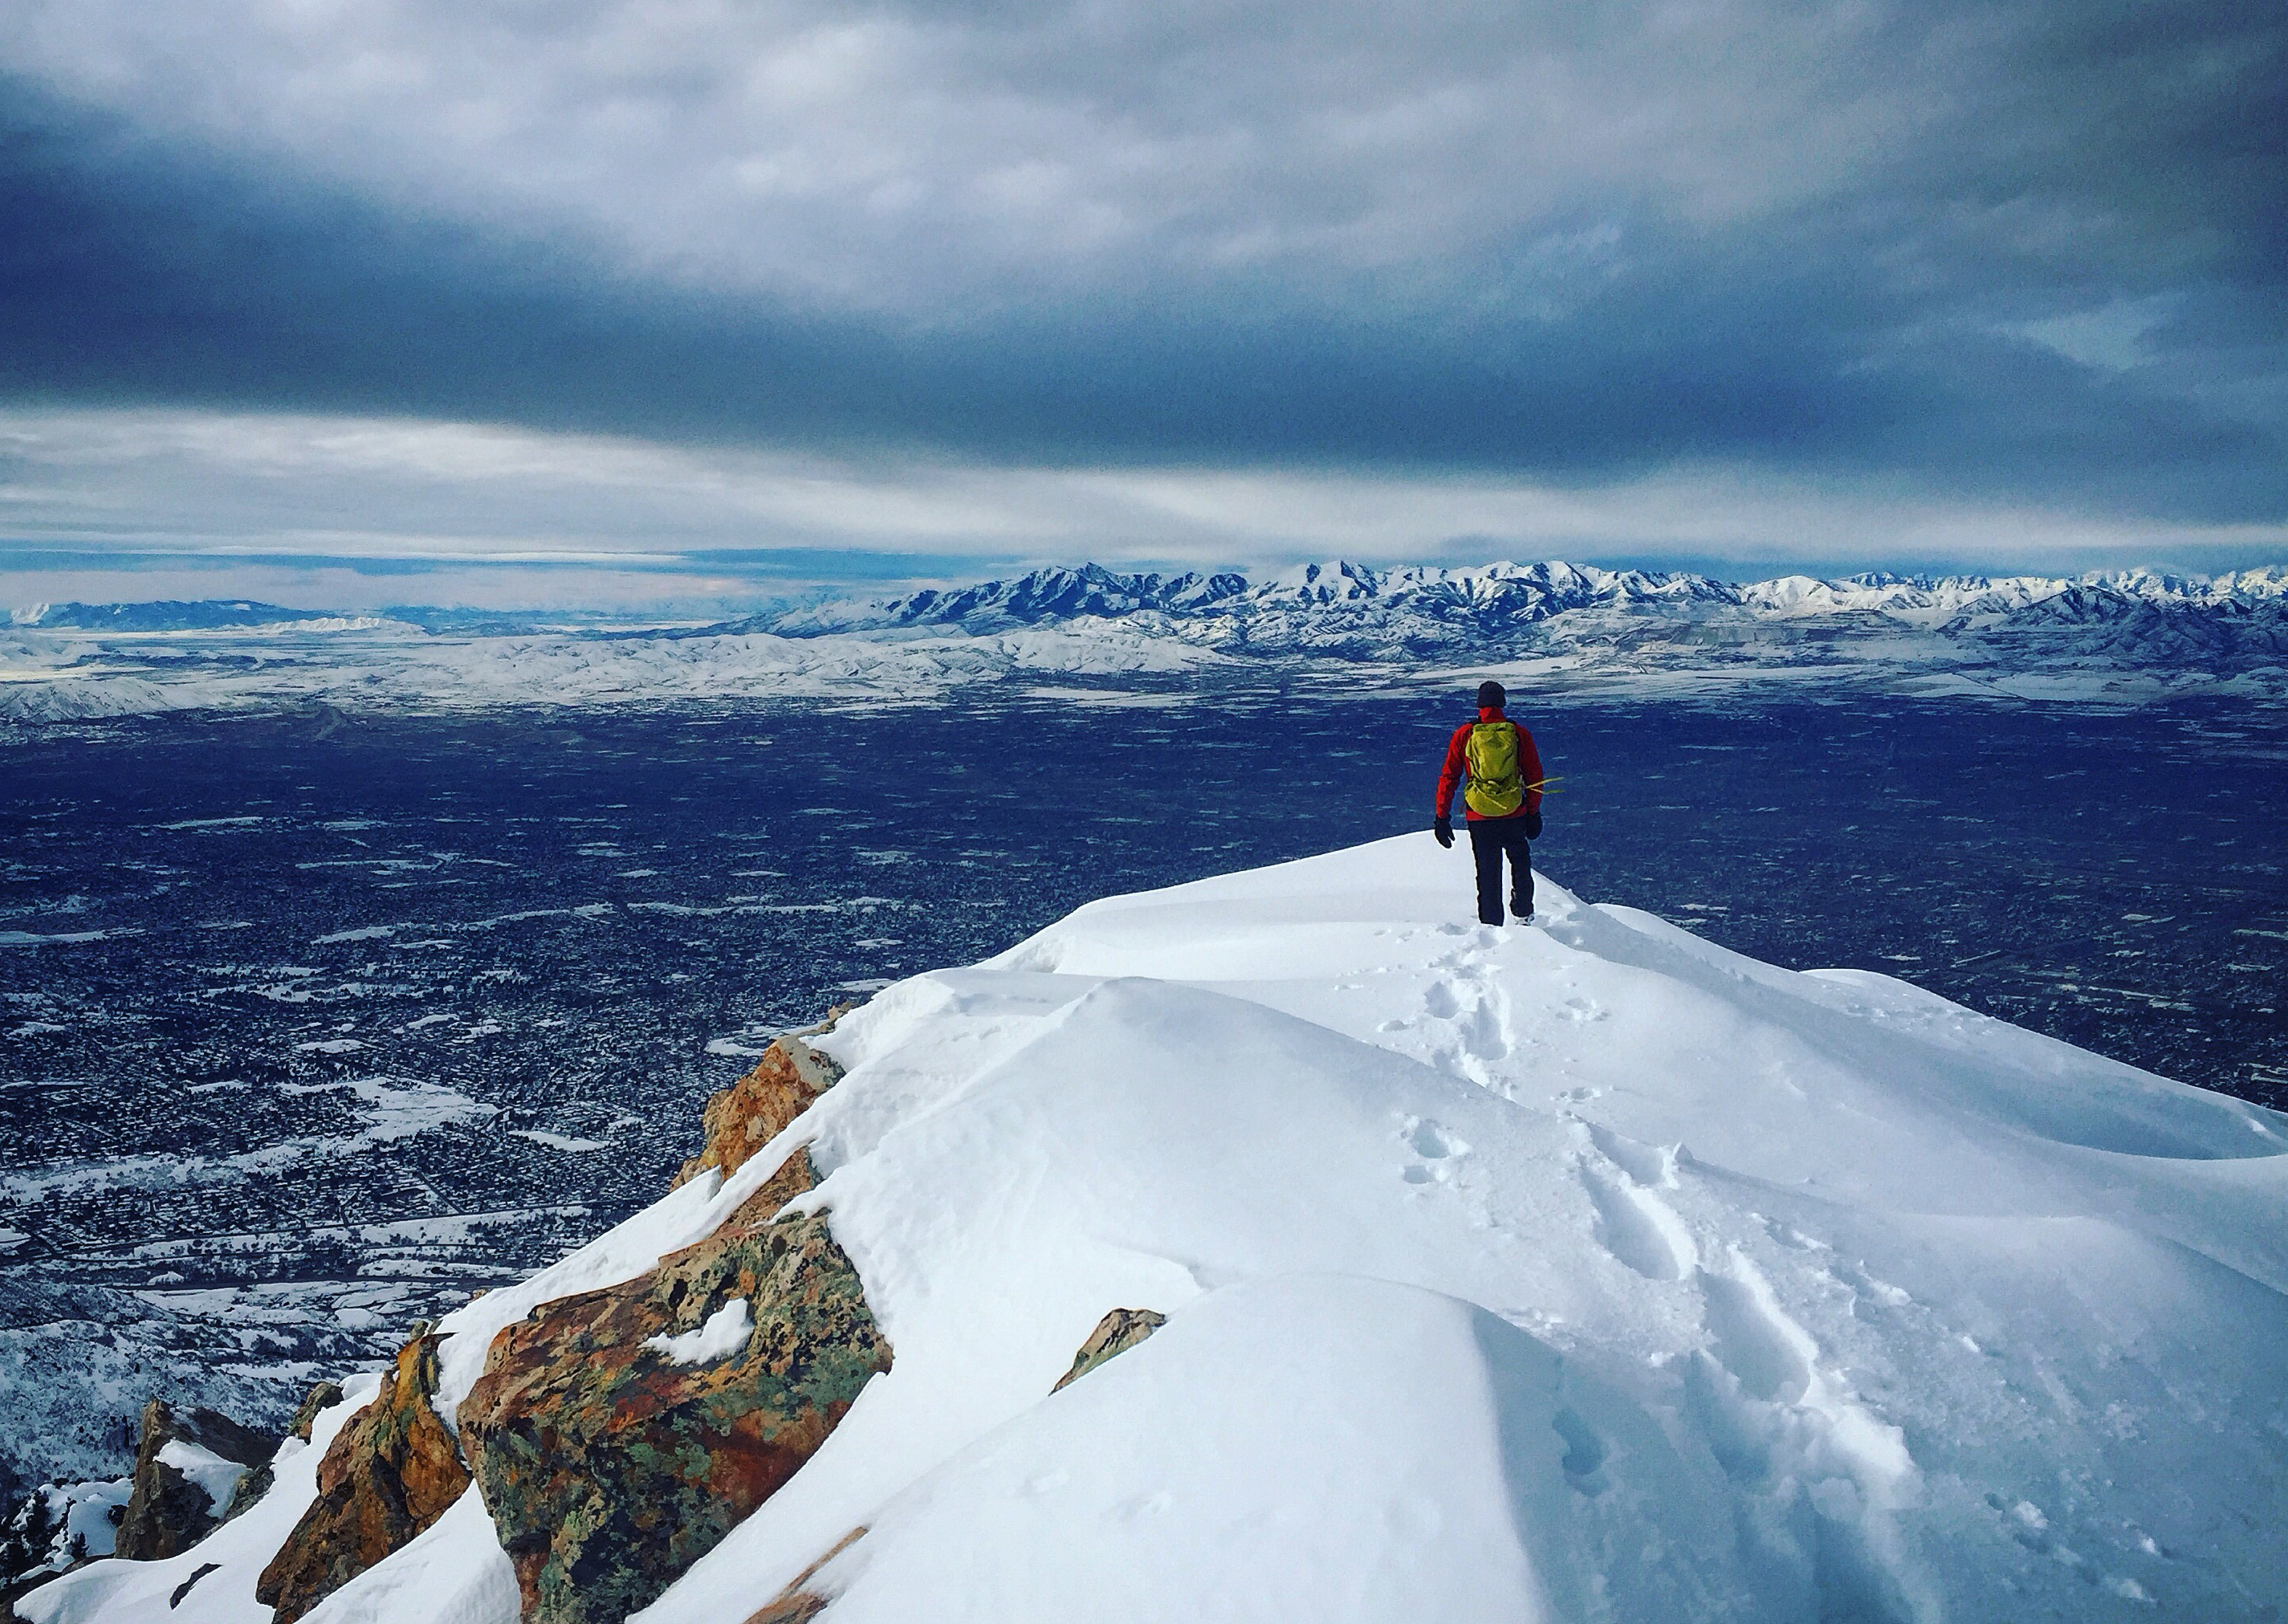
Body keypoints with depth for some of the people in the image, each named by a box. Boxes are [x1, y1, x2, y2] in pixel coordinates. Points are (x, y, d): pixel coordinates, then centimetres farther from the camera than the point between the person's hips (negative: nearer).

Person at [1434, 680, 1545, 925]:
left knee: (1488, 873, 10)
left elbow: (1449, 777, -1)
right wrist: (1534, 813, 13)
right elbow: (1534, 776, 3)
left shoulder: (1464, 735, -2)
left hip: (1479, 818, 0)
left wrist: (1442, 817, 5)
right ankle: (1523, 913, 22)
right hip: (1515, 815, 0)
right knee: (1520, 861, 25)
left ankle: (1491, 924, 12)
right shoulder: (1519, 733, -1)